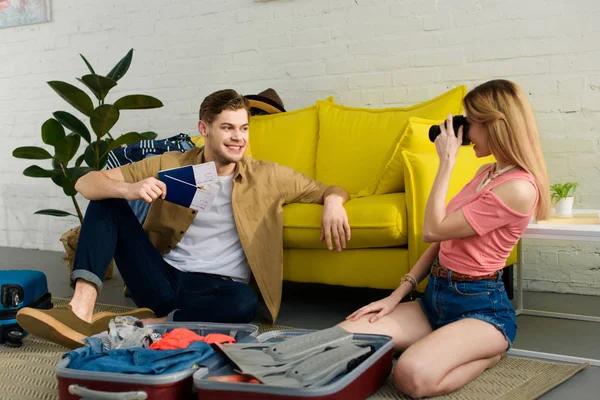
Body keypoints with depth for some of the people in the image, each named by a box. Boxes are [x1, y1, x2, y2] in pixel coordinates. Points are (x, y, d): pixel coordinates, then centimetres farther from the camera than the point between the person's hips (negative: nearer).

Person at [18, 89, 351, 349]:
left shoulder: (268, 176, 5)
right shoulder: (169, 166, 4)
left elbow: (330, 190, 13)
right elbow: (86, 183, 1)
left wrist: (333, 202, -13)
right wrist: (129, 190, -22)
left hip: (215, 289, -1)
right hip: (163, 280, 2)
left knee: (244, 302, -38)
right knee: (107, 200, -10)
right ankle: (82, 311, -27)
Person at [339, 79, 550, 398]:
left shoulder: (518, 188, -18)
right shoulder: (486, 173, 13)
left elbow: (433, 230, -17)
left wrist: (446, 162, -10)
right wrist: (398, 294, 7)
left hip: (480, 308, -8)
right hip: (435, 299, 8)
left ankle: (489, 353, -3)